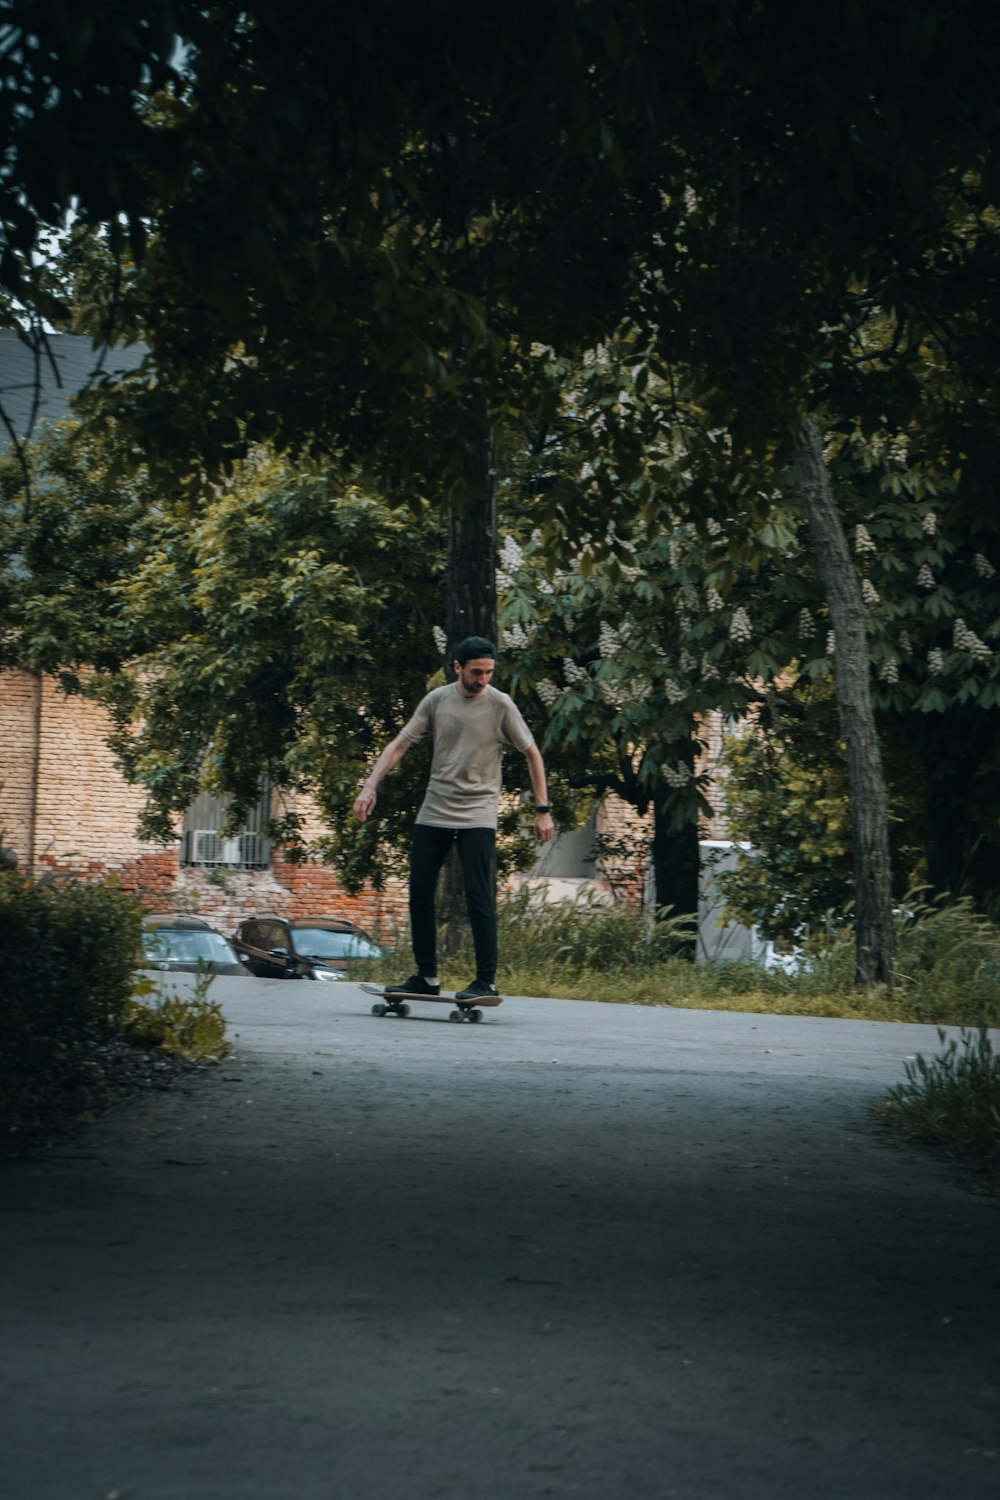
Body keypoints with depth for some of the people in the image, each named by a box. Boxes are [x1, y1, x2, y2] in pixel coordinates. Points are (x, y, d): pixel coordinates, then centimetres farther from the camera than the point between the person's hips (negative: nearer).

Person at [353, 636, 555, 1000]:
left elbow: (532, 755, 3)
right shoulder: (436, 700, 3)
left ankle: (486, 981, -7)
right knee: (419, 893, 4)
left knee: (479, 899, -11)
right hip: (433, 814, 4)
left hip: (478, 816, -4)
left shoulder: (501, 706, -4)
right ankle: (426, 977, 14)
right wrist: (370, 787, -6)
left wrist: (542, 811, 0)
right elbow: (399, 745, 5)